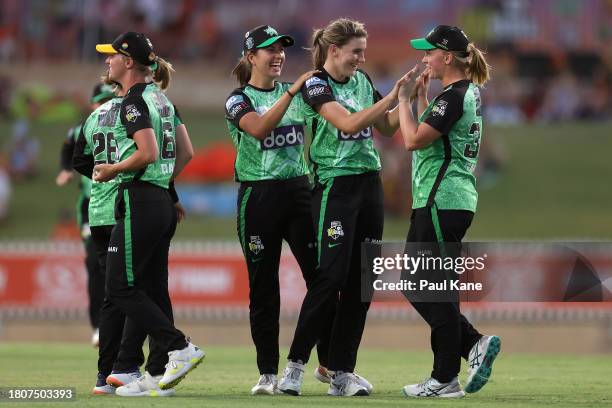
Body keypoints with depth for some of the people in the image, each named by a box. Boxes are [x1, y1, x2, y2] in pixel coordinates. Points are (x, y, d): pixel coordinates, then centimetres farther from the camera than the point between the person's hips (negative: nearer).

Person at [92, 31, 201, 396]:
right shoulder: (161, 98, 15)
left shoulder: (134, 102, -12)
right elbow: (186, 152, 17)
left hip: (139, 201, -9)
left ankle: (180, 348, -15)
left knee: (121, 287, -6)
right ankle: (160, 374, 6)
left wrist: (113, 170, -10)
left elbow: (147, 153, -23)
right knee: (153, 289, 8)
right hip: (163, 201, 9)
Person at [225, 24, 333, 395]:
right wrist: (292, 91, -27)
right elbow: (259, 128, -22)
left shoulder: (299, 93, 12)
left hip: (300, 190, 3)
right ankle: (268, 373, 6)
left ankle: (329, 361, 7)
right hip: (259, 197, -3)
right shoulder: (239, 99, -2)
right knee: (263, 286, 1)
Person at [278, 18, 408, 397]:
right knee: (332, 276, -12)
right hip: (336, 185, -7)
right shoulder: (316, 85, -9)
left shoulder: (363, 81, 11)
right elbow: (348, 123, -23)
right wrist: (391, 96, -23)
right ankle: (296, 363, -3)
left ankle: (342, 372, 6)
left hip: (369, 184, 7)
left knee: (362, 280, 3)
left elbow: (387, 127, 15)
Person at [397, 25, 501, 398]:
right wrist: (421, 99, 17)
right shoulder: (468, 94, 15)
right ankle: (475, 344, 10)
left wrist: (405, 100, -7)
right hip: (438, 202, 10)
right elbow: (429, 136, 22)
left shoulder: (454, 97, -16)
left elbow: (414, 140, -20)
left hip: (443, 203, -10)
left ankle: (446, 379, 1)